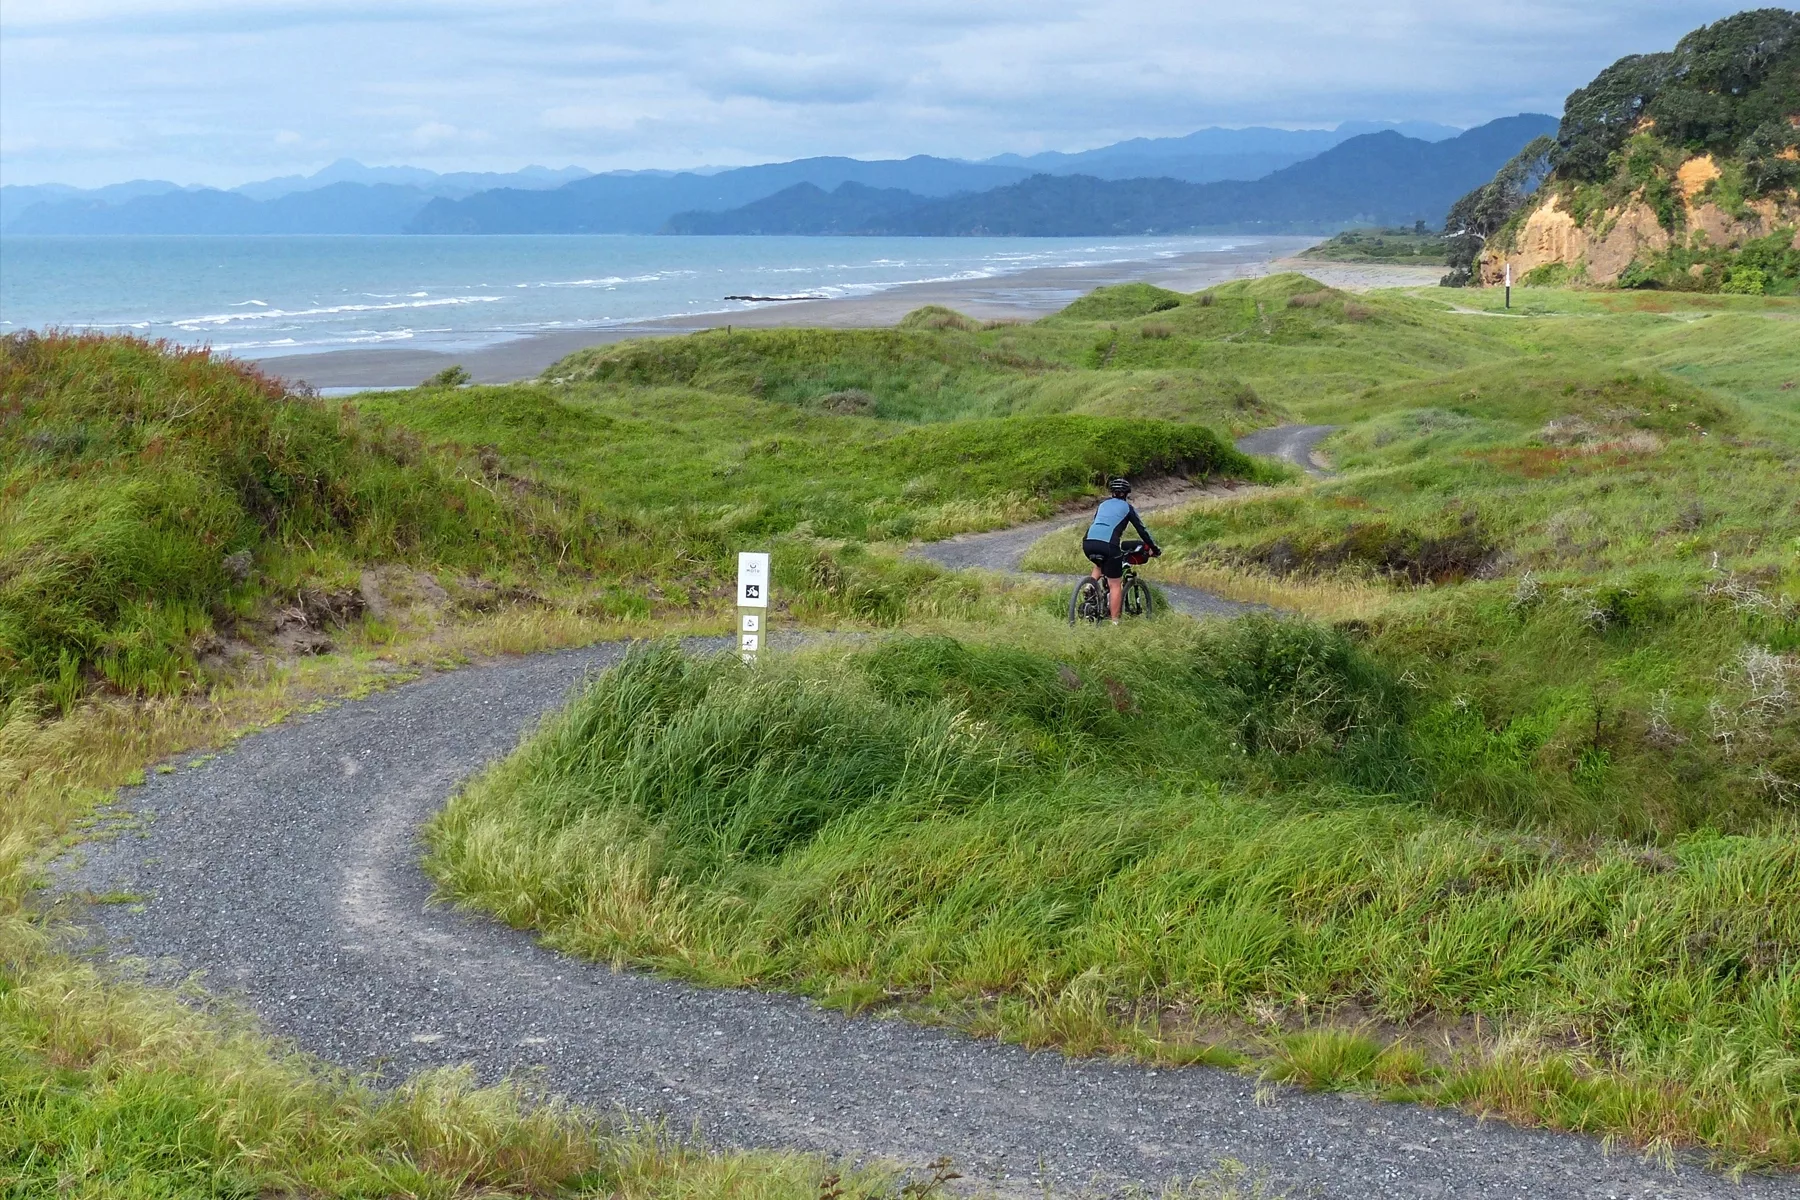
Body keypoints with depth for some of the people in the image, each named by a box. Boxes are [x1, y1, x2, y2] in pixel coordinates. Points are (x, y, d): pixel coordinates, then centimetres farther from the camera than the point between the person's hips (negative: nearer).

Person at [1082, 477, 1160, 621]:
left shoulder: (1104, 504, 27)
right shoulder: (1127, 507, 16)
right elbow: (1141, 530, 17)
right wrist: (1155, 549, 28)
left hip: (1088, 543, 4)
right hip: (1108, 545, -4)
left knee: (1100, 565, 38)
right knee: (1115, 585, 7)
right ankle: (1114, 621, 6)